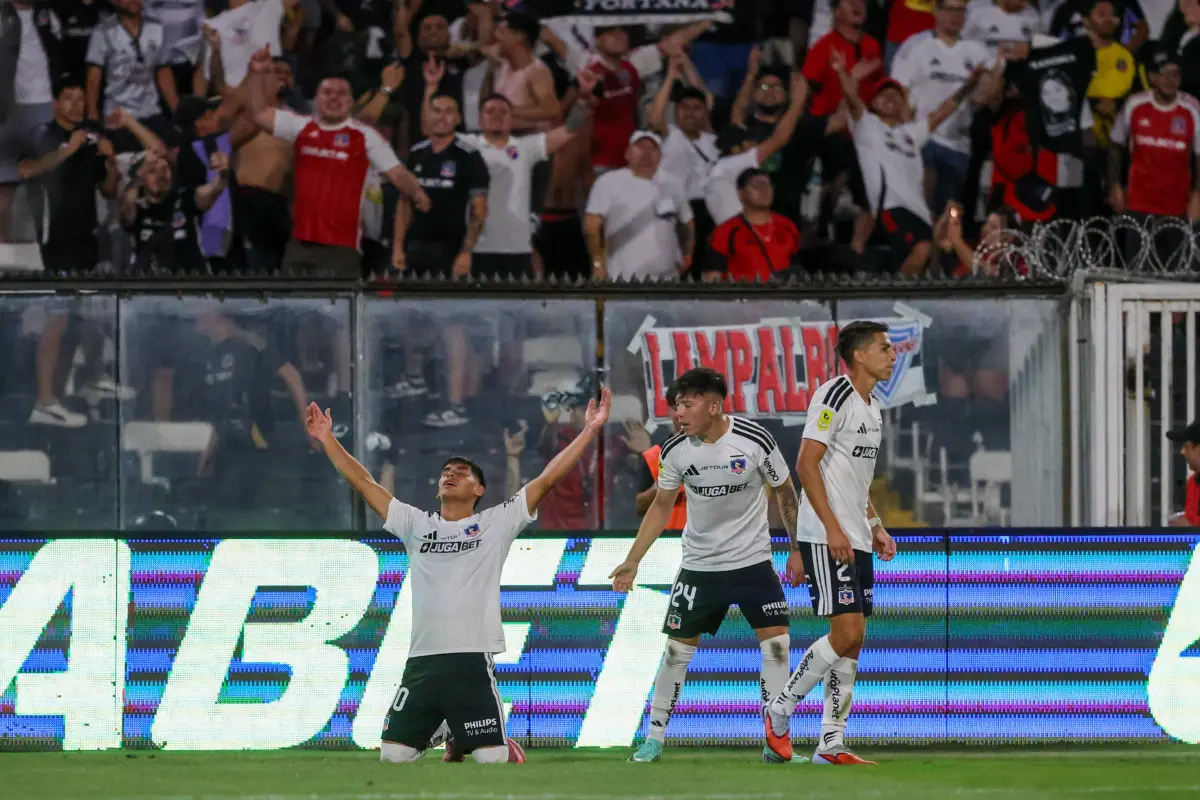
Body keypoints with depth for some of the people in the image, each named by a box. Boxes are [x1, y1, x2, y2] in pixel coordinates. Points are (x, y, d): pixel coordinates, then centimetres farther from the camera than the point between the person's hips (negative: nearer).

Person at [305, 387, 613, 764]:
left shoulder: (496, 524, 7)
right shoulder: (416, 524, 15)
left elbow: (546, 479, 2)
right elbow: (364, 483, 19)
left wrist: (589, 432, -2)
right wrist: (328, 439, 17)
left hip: (473, 662, -3)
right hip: (421, 662, 3)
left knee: (494, 760, -8)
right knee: (392, 757, -1)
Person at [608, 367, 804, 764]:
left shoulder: (755, 440, -17)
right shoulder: (675, 450, -10)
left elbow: (785, 493, -2)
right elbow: (661, 507, 5)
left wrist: (797, 549, 1)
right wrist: (632, 561, 3)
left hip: (753, 561, -2)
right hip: (699, 565, 2)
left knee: (776, 642, -9)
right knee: (677, 649, 2)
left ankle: (777, 742, -3)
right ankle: (654, 739, 12)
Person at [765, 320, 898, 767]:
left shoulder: (871, 408, 17)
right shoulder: (834, 396, -11)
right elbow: (806, 464, -17)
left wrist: (874, 527, 17)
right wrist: (833, 528, -21)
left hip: (855, 540, 9)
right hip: (825, 537, -9)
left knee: (853, 641, 5)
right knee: (845, 633, -15)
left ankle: (831, 743, 7)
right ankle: (780, 710, 0)